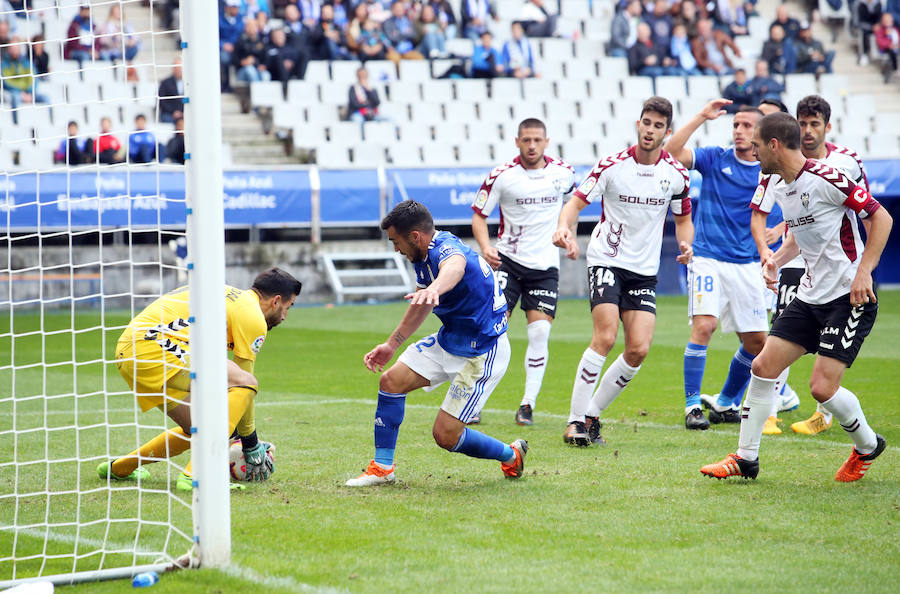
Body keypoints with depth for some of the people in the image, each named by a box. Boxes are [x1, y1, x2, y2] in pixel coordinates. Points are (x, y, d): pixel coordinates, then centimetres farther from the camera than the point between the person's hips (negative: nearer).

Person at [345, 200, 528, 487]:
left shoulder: (446, 248, -28)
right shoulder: (422, 258, 3)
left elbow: (455, 267, -56)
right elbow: (421, 304, 22)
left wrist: (435, 289, -79)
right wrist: (391, 344, 26)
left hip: (482, 352, -9)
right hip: (448, 340, 9)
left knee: (445, 435, -9)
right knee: (391, 381, -2)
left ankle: (511, 456, 17)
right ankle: (382, 468, 9)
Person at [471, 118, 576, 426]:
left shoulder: (563, 172, 1)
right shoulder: (501, 176, -7)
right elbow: (479, 215, -2)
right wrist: (485, 247, -18)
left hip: (545, 265, 2)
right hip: (507, 261, -2)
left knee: (539, 332, -8)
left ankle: (528, 404, 2)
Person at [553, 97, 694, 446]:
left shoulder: (676, 174, 0)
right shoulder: (612, 166, -8)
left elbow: (683, 219, 14)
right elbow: (576, 202, -9)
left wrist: (685, 244, -7)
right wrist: (564, 227, -31)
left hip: (645, 270, 3)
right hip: (606, 260, -3)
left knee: (638, 349, -8)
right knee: (606, 337, -20)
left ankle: (593, 414, 10)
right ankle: (576, 420, -11)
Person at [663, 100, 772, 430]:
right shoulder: (715, 159, 0)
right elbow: (671, 152, -14)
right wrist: (702, 117, -17)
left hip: (746, 264, 3)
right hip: (708, 259, -3)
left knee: (756, 341, 5)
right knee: (704, 325, -21)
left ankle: (726, 403, 25)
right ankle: (692, 405, -12)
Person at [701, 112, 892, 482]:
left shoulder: (825, 178, -17)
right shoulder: (777, 186, 9)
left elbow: (881, 218, -14)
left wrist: (863, 271, -21)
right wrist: (777, 258, 6)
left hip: (850, 297, -8)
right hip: (811, 296, 8)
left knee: (822, 386, -13)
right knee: (763, 366, 1)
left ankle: (867, 446, 14)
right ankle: (746, 458, 11)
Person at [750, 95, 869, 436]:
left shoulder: (847, 161, -7)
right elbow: (758, 212, -6)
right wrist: (764, 247, -22)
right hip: (797, 258, 0)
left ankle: (825, 414, 15)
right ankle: (769, 414, -8)